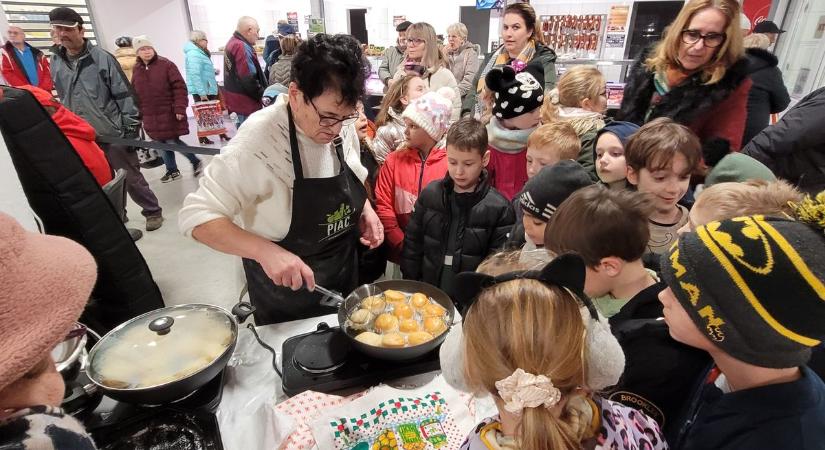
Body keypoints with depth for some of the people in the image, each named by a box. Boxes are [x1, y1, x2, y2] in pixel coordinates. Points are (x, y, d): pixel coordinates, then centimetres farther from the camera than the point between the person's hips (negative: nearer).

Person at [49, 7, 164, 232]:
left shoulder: (102, 58, -7)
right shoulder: (55, 63, 8)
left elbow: (124, 95, -9)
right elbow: (61, 100, 18)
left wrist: (131, 129, -12)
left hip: (113, 134, -5)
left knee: (131, 178, 3)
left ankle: (153, 212, 19)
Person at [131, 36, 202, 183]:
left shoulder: (166, 65, -7)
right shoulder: (137, 69, 8)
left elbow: (179, 87, -12)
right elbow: (134, 93, 14)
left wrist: (180, 108, -18)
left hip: (169, 113, -5)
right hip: (150, 116, 6)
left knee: (172, 142, -7)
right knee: (162, 143, 11)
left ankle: (196, 162, 11)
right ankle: (172, 170, 24)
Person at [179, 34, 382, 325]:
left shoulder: (341, 125, -10)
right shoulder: (259, 140, -29)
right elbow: (197, 215, -27)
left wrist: (365, 209, -8)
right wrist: (265, 251, -40)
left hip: (345, 270, 5)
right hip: (284, 285, -5)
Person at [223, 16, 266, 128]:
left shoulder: (232, 43, 13)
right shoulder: (242, 47, -19)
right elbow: (249, 79, -24)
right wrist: (262, 95, -11)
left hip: (236, 100, 10)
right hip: (246, 102, -10)